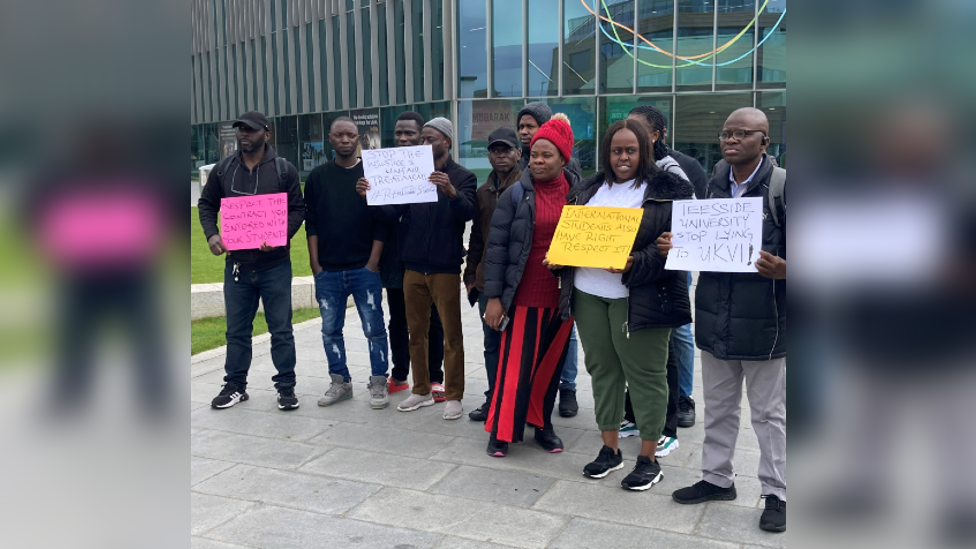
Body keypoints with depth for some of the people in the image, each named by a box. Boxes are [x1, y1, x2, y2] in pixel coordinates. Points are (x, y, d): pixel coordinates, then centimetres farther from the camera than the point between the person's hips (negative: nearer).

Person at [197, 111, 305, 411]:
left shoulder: (284, 169, -2)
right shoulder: (223, 169, 6)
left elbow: (298, 209, -2)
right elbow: (207, 204, 13)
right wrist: (211, 234, -6)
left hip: (275, 264, -3)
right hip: (236, 264, 3)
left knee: (281, 329, 4)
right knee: (236, 329, 11)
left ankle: (286, 386, 14)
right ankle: (235, 385, 23)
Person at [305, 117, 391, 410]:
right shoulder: (318, 176, 8)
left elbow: (381, 223, -1)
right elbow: (311, 223, 7)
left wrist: (373, 263, -8)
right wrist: (315, 264, 0)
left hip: (364, 268, -3)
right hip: (328, 270, 3)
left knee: (374, 328, 1)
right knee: (330, 329, 9)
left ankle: (379, 384, 11)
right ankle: (340, 382, 21)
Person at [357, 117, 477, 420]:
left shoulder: (462, 177, -1)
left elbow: (468, 212, -18)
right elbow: (393, 211, 1)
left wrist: (451, 191, -36)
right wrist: (371, 195, -17)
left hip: (445, 268, -4)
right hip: (413, 266, 5)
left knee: (451, 334, 3)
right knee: (416, 332, 12)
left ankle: (453, 396, 12)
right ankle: (421, 391, 25)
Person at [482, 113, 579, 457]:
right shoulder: (516, 195, -3)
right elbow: (496, 246, -4)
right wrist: (493, 296, -9)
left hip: (563, 296, 3)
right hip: (524, 295, -3)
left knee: (551, 363, 12)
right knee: (516, 364, 0)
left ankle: (542, 425, 27)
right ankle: (502, 431, 13)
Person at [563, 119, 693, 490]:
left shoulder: (668, 191, -2)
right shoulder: (588, 189, 15)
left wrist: (636, 264, -23)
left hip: (639, 297, -5)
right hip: (588, 292, 6)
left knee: (645, 373, 2)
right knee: (602, 369, 13)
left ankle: (648, 459, 15)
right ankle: (609, 449, 26)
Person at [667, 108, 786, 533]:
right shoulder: (715, 186, 9)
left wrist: (781, 269, -29)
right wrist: (677, 247, -1)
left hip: (764, 321, -5)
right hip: (715, 318, 6)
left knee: (769, 412, 9)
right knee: (718, 406, 18)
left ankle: (776, 493, 24)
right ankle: (717, 478, 35)